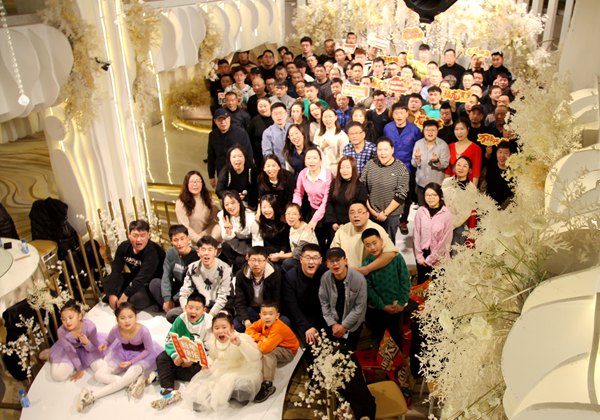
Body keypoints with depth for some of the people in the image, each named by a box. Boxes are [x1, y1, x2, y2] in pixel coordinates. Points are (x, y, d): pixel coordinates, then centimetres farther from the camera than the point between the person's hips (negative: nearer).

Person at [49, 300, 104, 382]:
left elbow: (94, 349, -22)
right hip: (71, 350, 0)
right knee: (58, 375, -16)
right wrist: (79, 370, -10)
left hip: (88, 348, 0)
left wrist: (86, 342, -45)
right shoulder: (62, 331, -31)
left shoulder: (89, 326, -36)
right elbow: (71, 352, -17)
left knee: (100, 367, -17)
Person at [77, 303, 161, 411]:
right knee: (98, 375, -12)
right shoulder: (115, 330, -22)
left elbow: (149, 350, -15)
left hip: (141, 355, -4)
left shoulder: (143, 331, -32)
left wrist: (131, 362, -19)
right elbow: (109, 341, 4)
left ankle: (92, 396, -19)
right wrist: (105, 344, -19)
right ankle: (134, 381, -17)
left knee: (128, 377, -31)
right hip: (122, 353, 5)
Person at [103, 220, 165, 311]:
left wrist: (125, 295, -33)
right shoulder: (123, 247, -7)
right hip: (134, 278, 7)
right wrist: (112, 294, -18)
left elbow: (142, 277, -33)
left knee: (136, 299, -32)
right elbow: (116, 271, -10)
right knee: (108, 280, -6)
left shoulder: (153, 251, -28)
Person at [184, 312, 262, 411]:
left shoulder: (241, 339, -25)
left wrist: (240, 344, -49)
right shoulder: (212, 341, -5)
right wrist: (207, 363, -8)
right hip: (219, 371, 6)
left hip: (240, 371, -6)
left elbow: (256, 357, -36)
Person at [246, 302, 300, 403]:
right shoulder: (262, 322, -10)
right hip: (274, 346, 8)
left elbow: (265, 348, -42)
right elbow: (249, 330, -4)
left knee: (268, 353, -34)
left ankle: (267, 385, -30)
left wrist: (260, 341, -19)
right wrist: (261, 338, -18)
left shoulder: (278, 328, -34)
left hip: (288, 351, -8)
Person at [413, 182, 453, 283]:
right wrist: (419, 257, -4)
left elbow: (445, 241, -11)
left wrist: (430, 259, -8)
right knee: (422, 283, 16)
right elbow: (416, 235, -2)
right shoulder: (420, 211, -6)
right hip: (422, 256, 2)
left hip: (439, 258, -2)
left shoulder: (446, 214, -13)